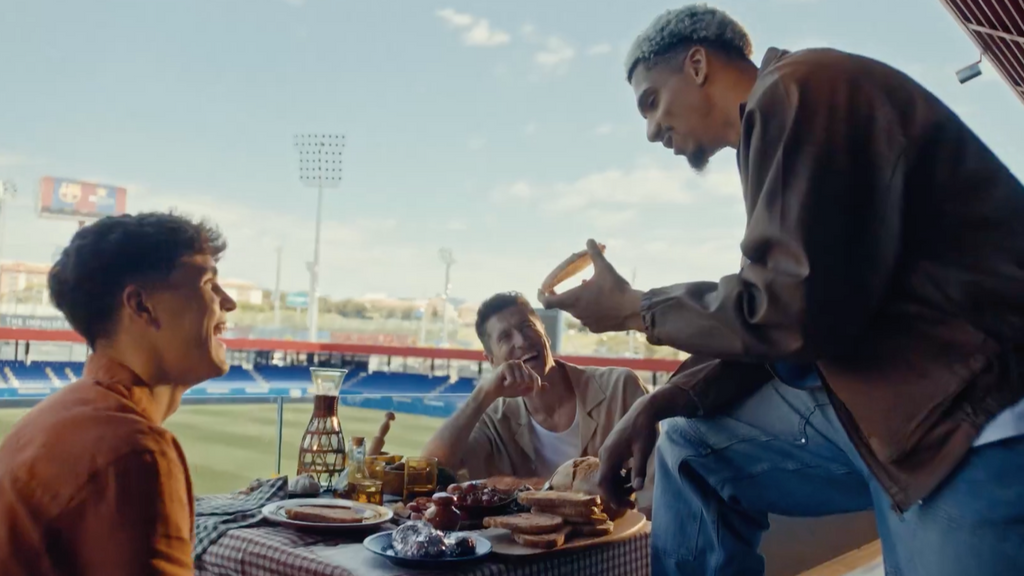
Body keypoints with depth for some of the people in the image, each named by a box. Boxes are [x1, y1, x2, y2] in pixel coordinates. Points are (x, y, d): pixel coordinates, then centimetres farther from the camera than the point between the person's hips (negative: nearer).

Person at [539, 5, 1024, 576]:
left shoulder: (797, 89, -12)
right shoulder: (777, 120, 17)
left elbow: (795, 311, -21)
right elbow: (774, 329, 16)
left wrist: (636, 309, -6)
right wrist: (661, 402, 6)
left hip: (975, 407, -9)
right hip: (882, 397, 10)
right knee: (691, 449, 12)